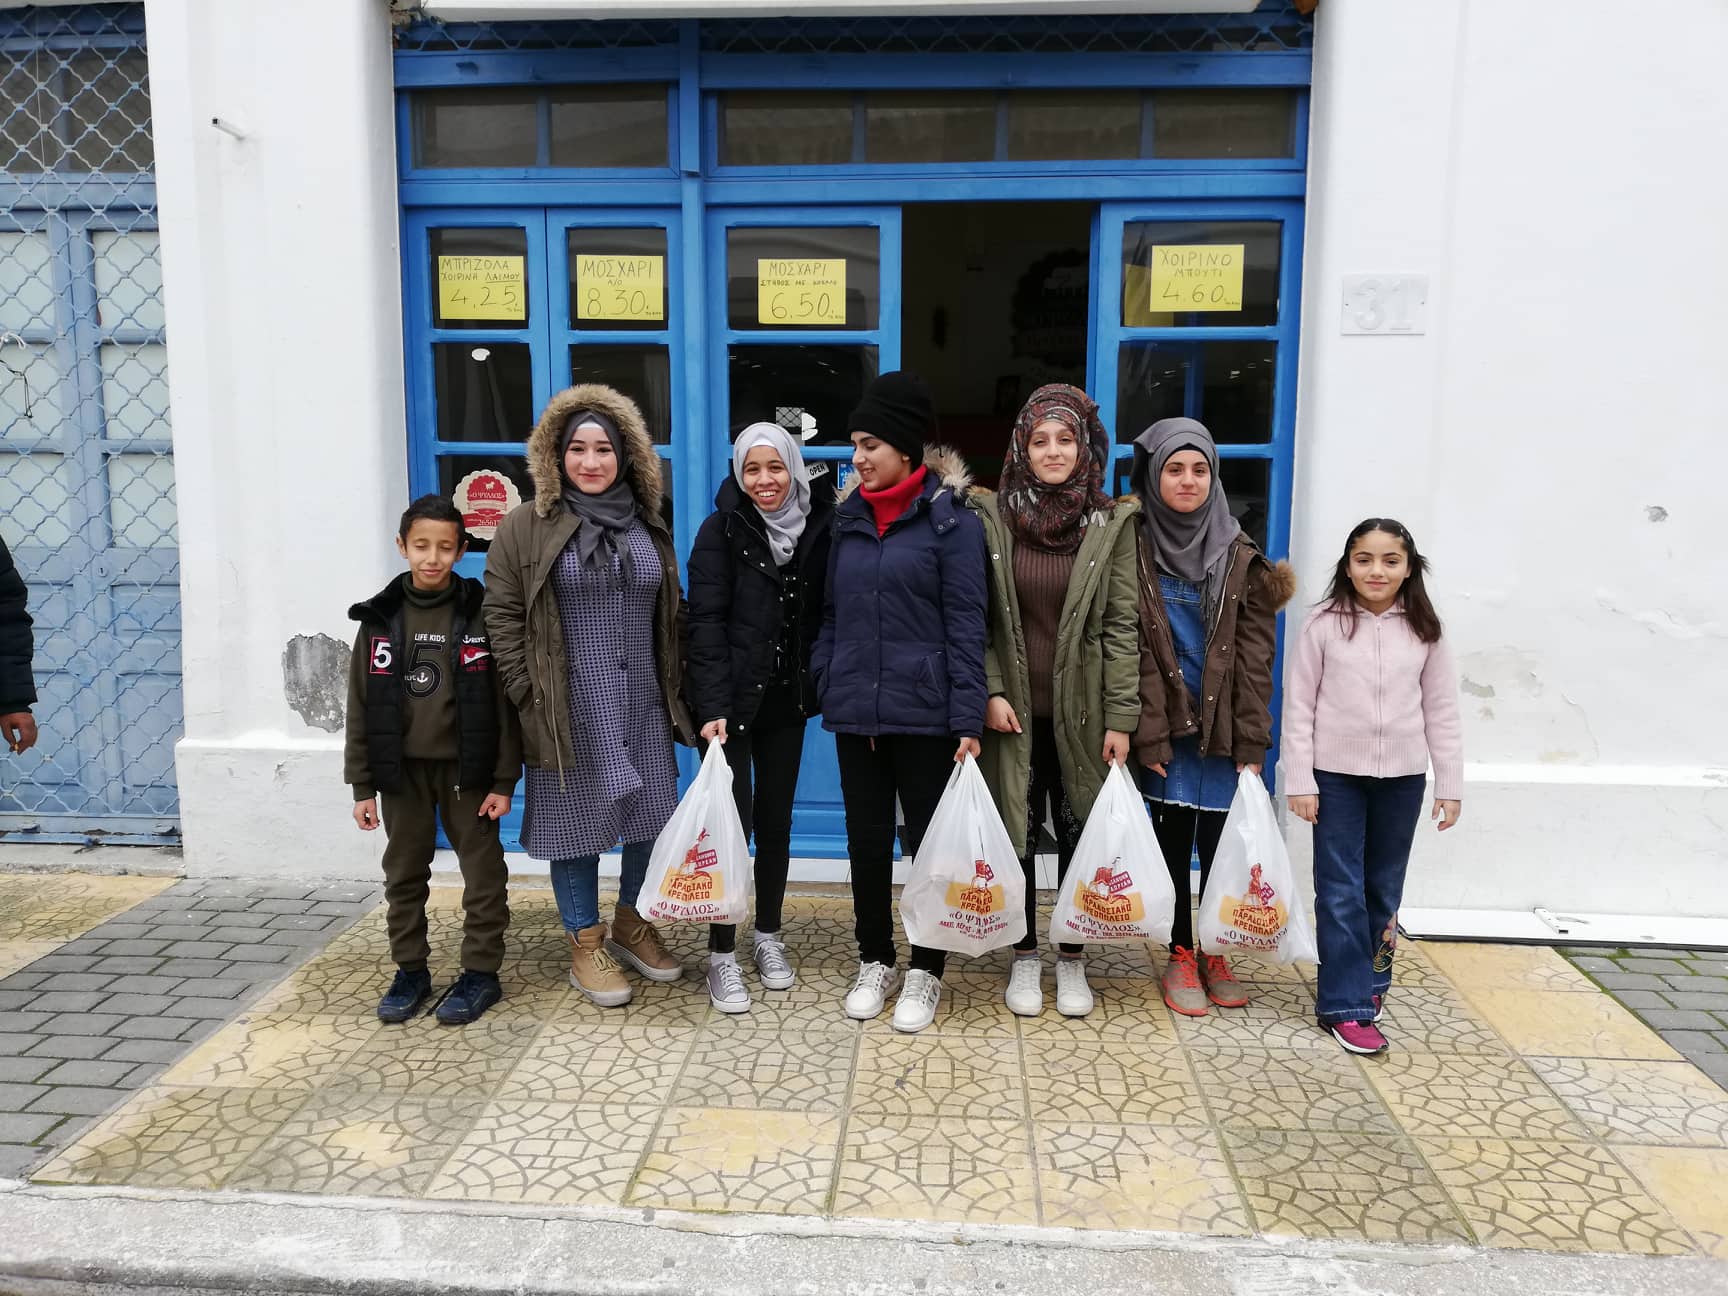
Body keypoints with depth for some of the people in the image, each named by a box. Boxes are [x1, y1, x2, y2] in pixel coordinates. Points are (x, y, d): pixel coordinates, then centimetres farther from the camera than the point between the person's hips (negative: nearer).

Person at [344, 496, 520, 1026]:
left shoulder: (481, 613, -7)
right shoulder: (380, 618, 0)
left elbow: (503, 701, -7)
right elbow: (361, 706, 3)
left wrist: (503, 780, -9)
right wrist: (363, 785, 2)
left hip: (466, 768, -3)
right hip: (403, 770, 3)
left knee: (482, 873, 5)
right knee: (403, 874, 13)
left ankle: (481, 972, 18)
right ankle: (410, 970, 28)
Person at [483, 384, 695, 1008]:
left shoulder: (648, 527, 10)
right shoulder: (527, 527, -3)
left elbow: (671, 618, 15)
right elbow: (502, 615, -5)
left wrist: (676, 692, 10)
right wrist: (526, 695, -11)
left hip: (644, 707, 4)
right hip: (569, 713, -4)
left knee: (652, 817, 10)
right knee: (576, 822, 6)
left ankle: (631, 922, 33)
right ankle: (585, 943, 23)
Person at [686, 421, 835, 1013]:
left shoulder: (818, 527, 0)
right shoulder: (723, 530, -8)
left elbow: (825, 614, 5)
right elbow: (706, 621, -12)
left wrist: (822, 686, -2)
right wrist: (713, 708, -19)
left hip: (787, 698, 3)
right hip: (732, 699, -3)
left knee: (777, 820, 11)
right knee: (735, 821, -3)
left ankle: (768, 937, 28)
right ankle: (722, 955, 11)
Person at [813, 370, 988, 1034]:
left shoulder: (950, 518, -6)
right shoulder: (849, 516, 9)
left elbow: (965, 624, -10)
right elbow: (833, 613, 14)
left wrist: (968, 719, -14)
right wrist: (823, 684, 4)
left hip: (923, 712, -5)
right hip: (855, 711, 5)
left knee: (929, 842, 8)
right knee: (867, 841, 14)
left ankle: (926, 972, 22)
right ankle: (875, 961, 30)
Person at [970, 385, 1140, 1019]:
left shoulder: (1112, 523, -1)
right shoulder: (991, 516, 0)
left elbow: (1121, 626, -3)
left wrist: (1120, 717, -7)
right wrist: (990, 692, -8)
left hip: (1081, 710, 0)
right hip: (1013, 709, 0)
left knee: (1080, 835, 8)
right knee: (1017, 834, 9)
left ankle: (1072, 960, 25)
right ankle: (1025, 959, 25)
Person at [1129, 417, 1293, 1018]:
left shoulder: (1241, 557, 2)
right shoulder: (1136, 551, -2)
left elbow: (1254, 657, -1)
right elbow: (1134, 651, -5)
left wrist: (1250, 744, -7)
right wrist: (1148, 735, -11)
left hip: (1224, 728, 1)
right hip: (1167, 727, -1)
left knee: (1220, 844, 6)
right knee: (1172, 841, 7)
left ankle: (1216, 954, 23)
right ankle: (1180, 957, 21)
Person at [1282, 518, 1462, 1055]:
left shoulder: (1425, 632, 2)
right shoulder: (1324, 625, -5)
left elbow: (1441, 713, 6)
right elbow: (1299, 707, -3)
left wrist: (1450, 785, 5)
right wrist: (1300, 782, -6)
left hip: (1402, 778, 2)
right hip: (1337, 775, -2)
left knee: (1384, 890, 12)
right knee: (1341, 893, 0)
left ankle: (1369, 982, 29)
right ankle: (1346, 1006, 6)